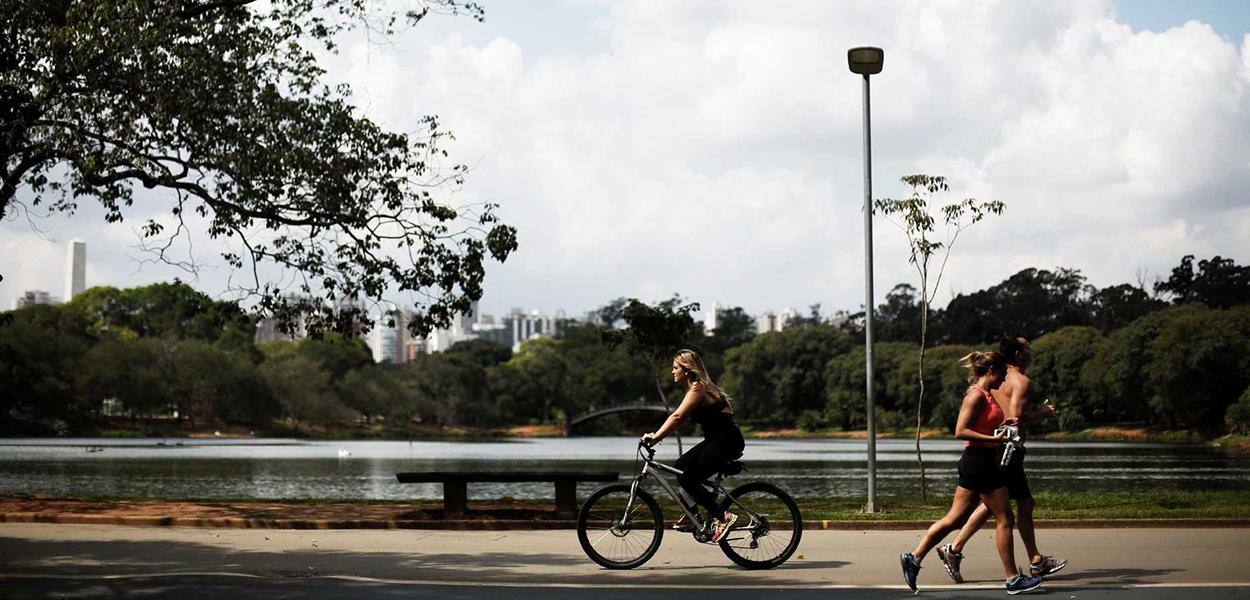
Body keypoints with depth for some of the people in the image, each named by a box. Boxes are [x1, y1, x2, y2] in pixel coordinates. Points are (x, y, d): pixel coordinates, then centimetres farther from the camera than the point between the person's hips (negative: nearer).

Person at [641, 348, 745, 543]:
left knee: (688, 479, -9)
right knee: (681, 468, 8)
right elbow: (680, 418, 13)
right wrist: (656, 435, 4)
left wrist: (656, 436, -30)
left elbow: (677, 417, -26)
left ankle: (722, 517, -5)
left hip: (726, 441, -10)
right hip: (716, 440, 10)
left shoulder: (698, 388, -15)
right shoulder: (697, 388, 15)